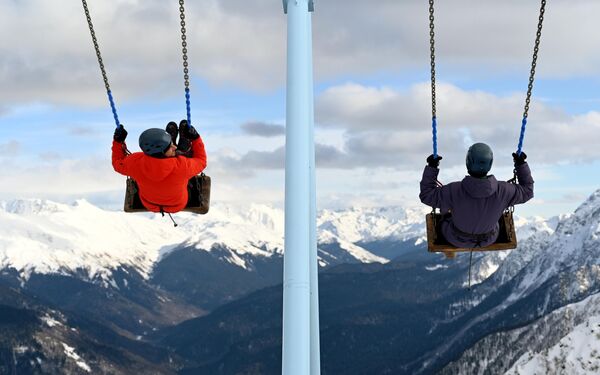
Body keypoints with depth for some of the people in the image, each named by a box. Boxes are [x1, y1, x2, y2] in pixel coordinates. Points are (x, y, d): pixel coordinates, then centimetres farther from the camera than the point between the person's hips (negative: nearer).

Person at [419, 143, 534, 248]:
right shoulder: (502, 191, -33)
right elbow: (527, 190, -14)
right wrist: (521, 164, -10)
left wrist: (431, 167, -20)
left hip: (457, 239, -1)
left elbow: (426, 195, -23)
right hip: (488, 238, 2)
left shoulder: (454, 191, -38)